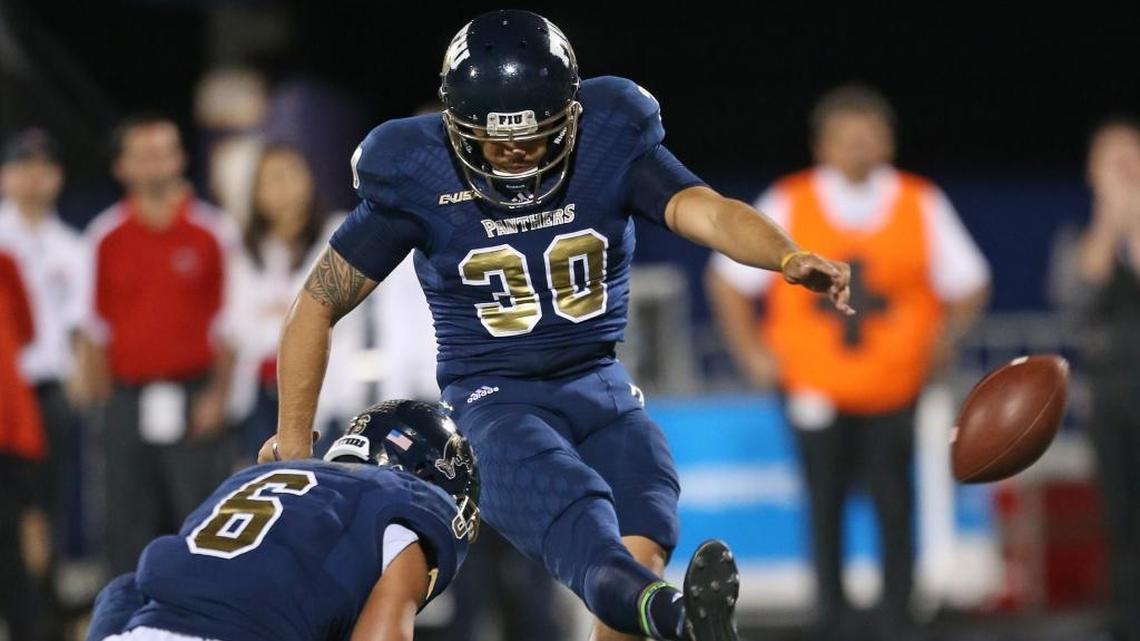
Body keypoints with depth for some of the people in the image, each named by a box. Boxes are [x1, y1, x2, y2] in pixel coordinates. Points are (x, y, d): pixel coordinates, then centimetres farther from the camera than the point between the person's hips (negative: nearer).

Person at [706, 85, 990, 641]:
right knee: (825, 507, 2)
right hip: (814, 389, 0)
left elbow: (968, 284, 11)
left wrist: (940, 341, 2)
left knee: (894, 507, -3)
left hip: (894, 389, 0)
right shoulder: (788, 205, -1)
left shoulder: (922, 206, 1)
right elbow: (727, 281, 7)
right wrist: (753, 354, 3)